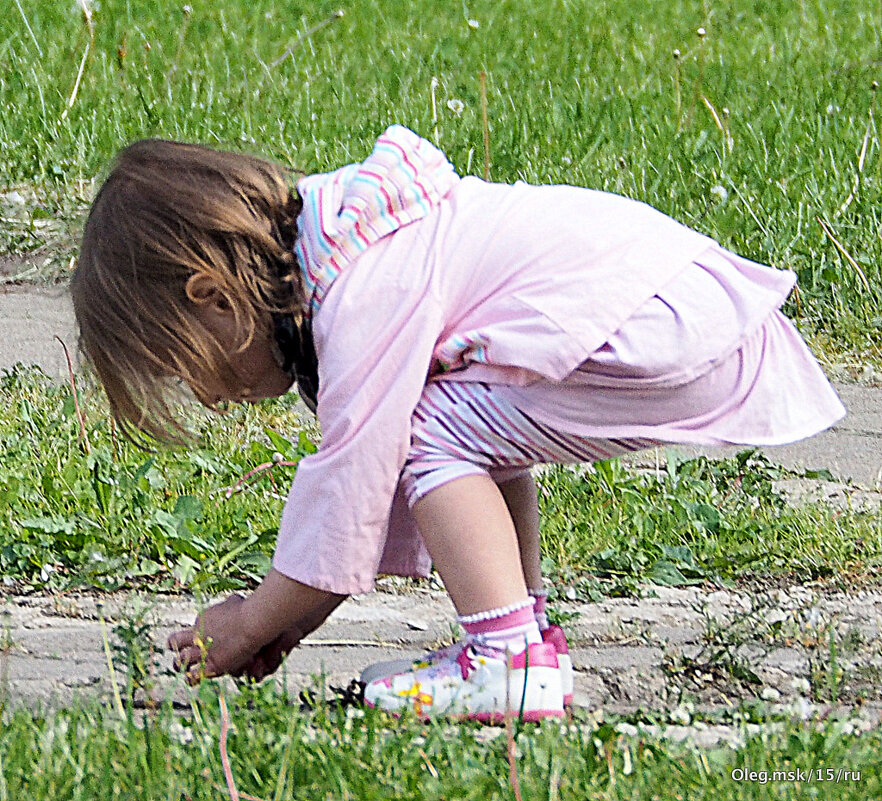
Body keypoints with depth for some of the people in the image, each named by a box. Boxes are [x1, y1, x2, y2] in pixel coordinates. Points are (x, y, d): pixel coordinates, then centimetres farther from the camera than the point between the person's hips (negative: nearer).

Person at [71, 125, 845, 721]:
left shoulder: (366, 298, -15)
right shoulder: (348, 251, 17)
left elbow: (350, 485, -12)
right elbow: (360, 469, 22)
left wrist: (253, 624, 0)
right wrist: (285, 618, 17)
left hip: (674, 344, -11)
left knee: (435, 432, -10)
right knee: (473, 428, 19)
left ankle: (512, 658, -16)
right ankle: (526, 627, 14)